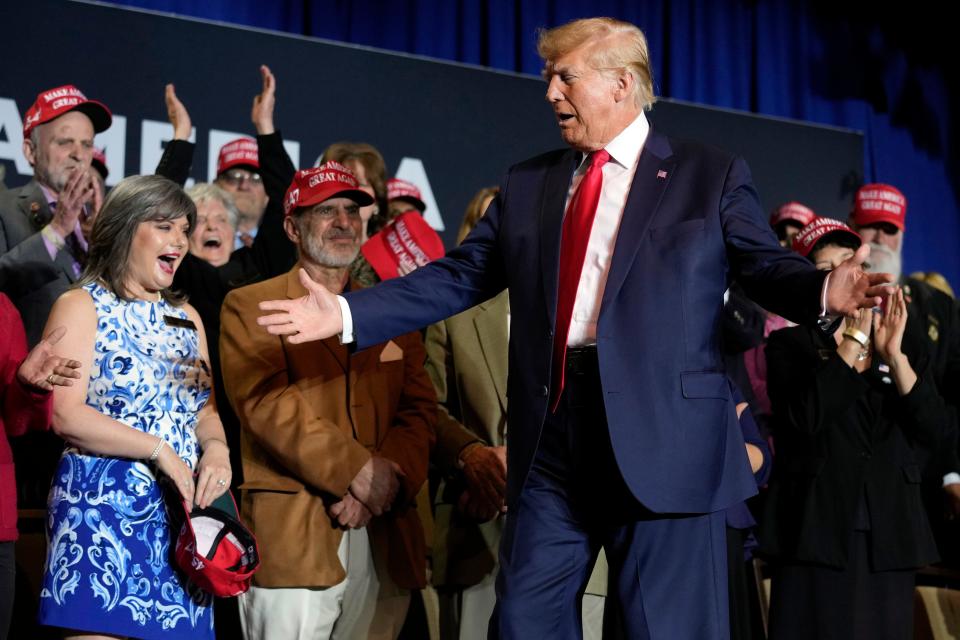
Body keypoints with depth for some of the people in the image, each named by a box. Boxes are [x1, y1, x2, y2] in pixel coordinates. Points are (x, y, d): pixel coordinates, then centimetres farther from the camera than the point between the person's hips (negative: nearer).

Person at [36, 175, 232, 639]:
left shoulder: (186, 318, 19)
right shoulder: (82, 306, -1)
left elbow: (204, 408, 16)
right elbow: (65, 415, -12)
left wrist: (216, 447, -7)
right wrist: (159, 449, -16)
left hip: (182, 515, 6)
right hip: (103, 509, -6)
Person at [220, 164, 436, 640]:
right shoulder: (250, 307, 4)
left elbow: (419, 409, 9)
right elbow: (267, 403, -9)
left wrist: (391, 477, -11)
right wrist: (358, 470, -16)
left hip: (384, 541, 4)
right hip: (291, 536, -4)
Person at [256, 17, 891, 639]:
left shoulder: (712, 176, 5)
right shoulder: (527, 185, 16)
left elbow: (766, 266, 0)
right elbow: (459, 276, 13)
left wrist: (824, 291, -24)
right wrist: (346, 313, 3)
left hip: (663, 440, -4)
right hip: (551, 440, 4)